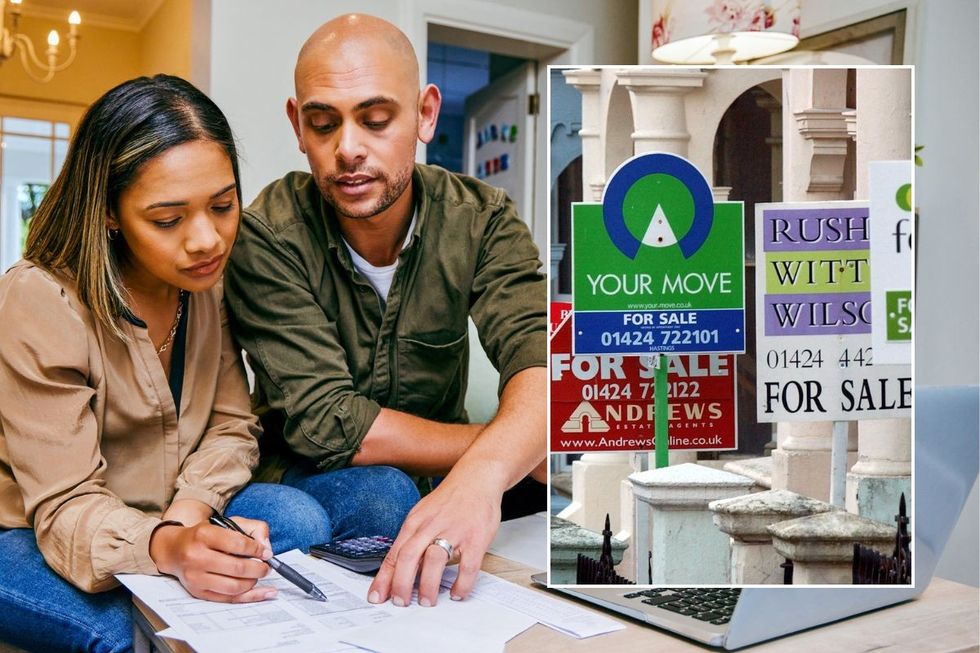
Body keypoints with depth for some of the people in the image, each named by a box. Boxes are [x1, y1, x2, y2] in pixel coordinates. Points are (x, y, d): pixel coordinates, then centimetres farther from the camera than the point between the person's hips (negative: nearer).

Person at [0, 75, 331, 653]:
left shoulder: (213, 280, -6)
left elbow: (232, 426, -2)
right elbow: (65, 507, -25)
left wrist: (191, 508, -24)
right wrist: (168, 546, -46)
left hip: (175, 515, 5)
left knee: (303, 519, -21)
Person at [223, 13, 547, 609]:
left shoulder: (482, 219, -12)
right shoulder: (267, 236, -19)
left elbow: (542, 364, -28)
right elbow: (325, 423, -24)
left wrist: (484, 469, -51)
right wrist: (515, 446, -23)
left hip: (441, 472, 4)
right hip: (308, 474, -3)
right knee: (379, 499, -34)